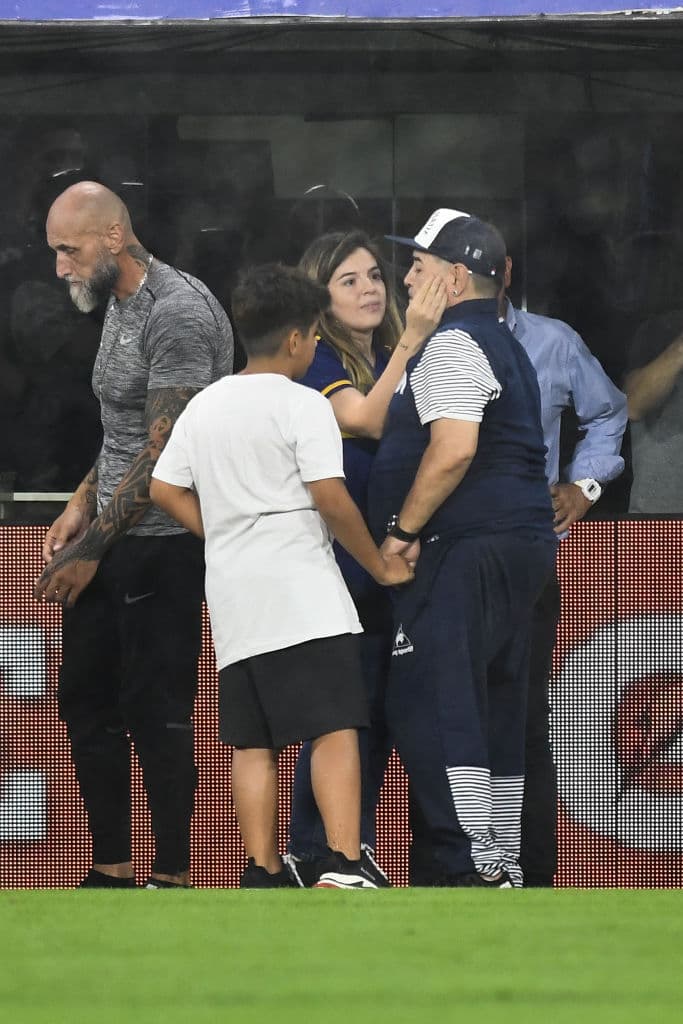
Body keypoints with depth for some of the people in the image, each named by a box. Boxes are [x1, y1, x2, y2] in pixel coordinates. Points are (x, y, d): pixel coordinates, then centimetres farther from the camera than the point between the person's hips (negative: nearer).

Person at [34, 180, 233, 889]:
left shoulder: (178, 313, -18)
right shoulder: (118, 306, 13)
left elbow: (163, 454, -21)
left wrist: (92, 549, -19)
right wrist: (81, 506, 10)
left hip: (163, 543, -10)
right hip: (112, 537, 10)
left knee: (156, 712, -7)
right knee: (85, 700, 11)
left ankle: (170, 878, 0)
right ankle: (112, 871, 17)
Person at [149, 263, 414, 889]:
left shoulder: (204, 407, 13)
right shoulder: (302, 406, -7)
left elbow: (166, 491, 15)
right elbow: (330, 499, -13)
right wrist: (381, 566, -2)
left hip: (233, 598, 6)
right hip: (303, 595, -6)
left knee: (252, 742, 8)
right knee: (335, 729, -10)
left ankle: (262, 875, 5)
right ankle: (343, 866, -21)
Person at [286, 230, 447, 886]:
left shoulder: (391, 358, 14)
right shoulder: (316, 360, -7)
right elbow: (369, 420, -23)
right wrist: (411, 342, -29)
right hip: (336, 557, -7)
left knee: (382, 709, 8)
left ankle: (357, 848, 15)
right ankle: (310, 855, -3)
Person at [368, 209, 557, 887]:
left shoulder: (453, 344, -10)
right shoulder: (504, 347, 22)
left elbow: (453, 450, -22)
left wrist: (403, 529, -15)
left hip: (466, 551, -11)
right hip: (522, 544, 11)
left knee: (428, 708, -13)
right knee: (495, 710, 13)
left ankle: (475, 868, -20)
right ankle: (504, 865, 14)